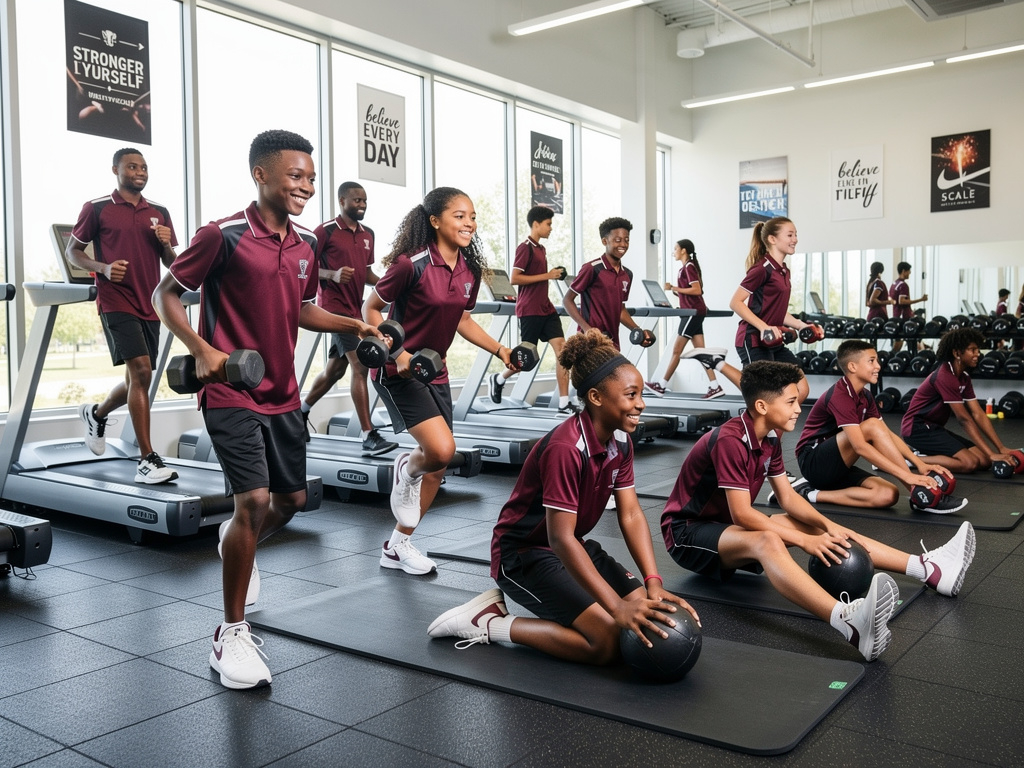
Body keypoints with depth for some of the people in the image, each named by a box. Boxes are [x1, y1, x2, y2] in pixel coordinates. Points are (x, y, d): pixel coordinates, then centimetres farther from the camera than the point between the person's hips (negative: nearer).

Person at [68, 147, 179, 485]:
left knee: (137, 381, 13)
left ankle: (96, 414, 46)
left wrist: (166, 244, -6)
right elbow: (72, 250, 5)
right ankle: (147, 461, -16)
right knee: (141, 371, -19)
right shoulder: (97, 208, 1)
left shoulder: (159, 213, 14)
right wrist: (103, 268, -14)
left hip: (149, 305, 6)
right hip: (117, 302, -6)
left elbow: (170, 263, 16)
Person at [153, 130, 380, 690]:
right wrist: (202, 350, -20)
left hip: (283, 395, 7)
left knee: (292, 499, 15)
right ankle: (232, 633, 1)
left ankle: (235, 541, 50)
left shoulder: (305, 244, 7)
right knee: (254, 500, -16)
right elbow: (165, 295, -6)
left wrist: (350, 325, 5)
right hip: (232, 394, -7)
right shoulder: (224, 236, -12)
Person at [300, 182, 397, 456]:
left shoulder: (367, 235, 13)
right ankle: (369, 436, -16)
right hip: (335, 306, -8)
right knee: (360, 365, -16)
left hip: (355, 308, 8)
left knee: (335, 369, 16)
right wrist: (332, 275, -25)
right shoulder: (325, 231, -7)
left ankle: (301, 411, 37)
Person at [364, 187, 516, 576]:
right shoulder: (411, 264, -18)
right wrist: (396, 353, -22)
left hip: (435, 373, 7)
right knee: (441, 448, -23)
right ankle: (406, 470, 15)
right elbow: (371, 309, -10)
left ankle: (398, 546, 26)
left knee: (438, 467, 9)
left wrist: (499, 349, 5)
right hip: (398, 372, -7)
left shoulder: (470, 271, 2)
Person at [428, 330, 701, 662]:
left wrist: (654, 585, -16)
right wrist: (617, 607, -33)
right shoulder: (565, 449, -29)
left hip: (572, 546, 9)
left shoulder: (620, 443, -1)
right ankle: (485, 623, -7)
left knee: (646, 615, -1)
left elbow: (631, 515, -3)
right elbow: (561, 538, -31)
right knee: (607, 640, -20)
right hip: (523, 554, -9)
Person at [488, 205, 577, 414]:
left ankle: (564, 402, -4)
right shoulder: (525, 248, -10)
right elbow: (515, 279, -18)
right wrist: (546, 275, -17)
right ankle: (498, 379, 28)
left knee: (562, 349, -4)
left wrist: (553, 275, 10)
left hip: (546, 308, 8)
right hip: (529, 310, -8)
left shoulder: (541, 249, 15)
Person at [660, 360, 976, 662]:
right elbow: (742, 514, -28)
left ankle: (929, 569, 0)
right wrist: (803, 540, -27)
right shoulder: (729, 441, -26)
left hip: (726, 525, 9)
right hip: (688, 531, -9)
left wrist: (827, 526, -10)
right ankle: (848, 620, -62)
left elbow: (787, 497, 6)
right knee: (767, 542, -37)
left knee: (817, 526, 0)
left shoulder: (770, 438, 3)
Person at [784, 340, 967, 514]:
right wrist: (906, 475, -32)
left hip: (837, 467, 9)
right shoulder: (840, 396, -20)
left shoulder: (865, 396, 9)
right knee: (872, 426, -25)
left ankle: (812, 493, -8)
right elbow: (860, 446, -30)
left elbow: (887, 435, 9)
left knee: (888, 495, -14)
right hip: (813, 461, -9)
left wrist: (919, 463, -5)